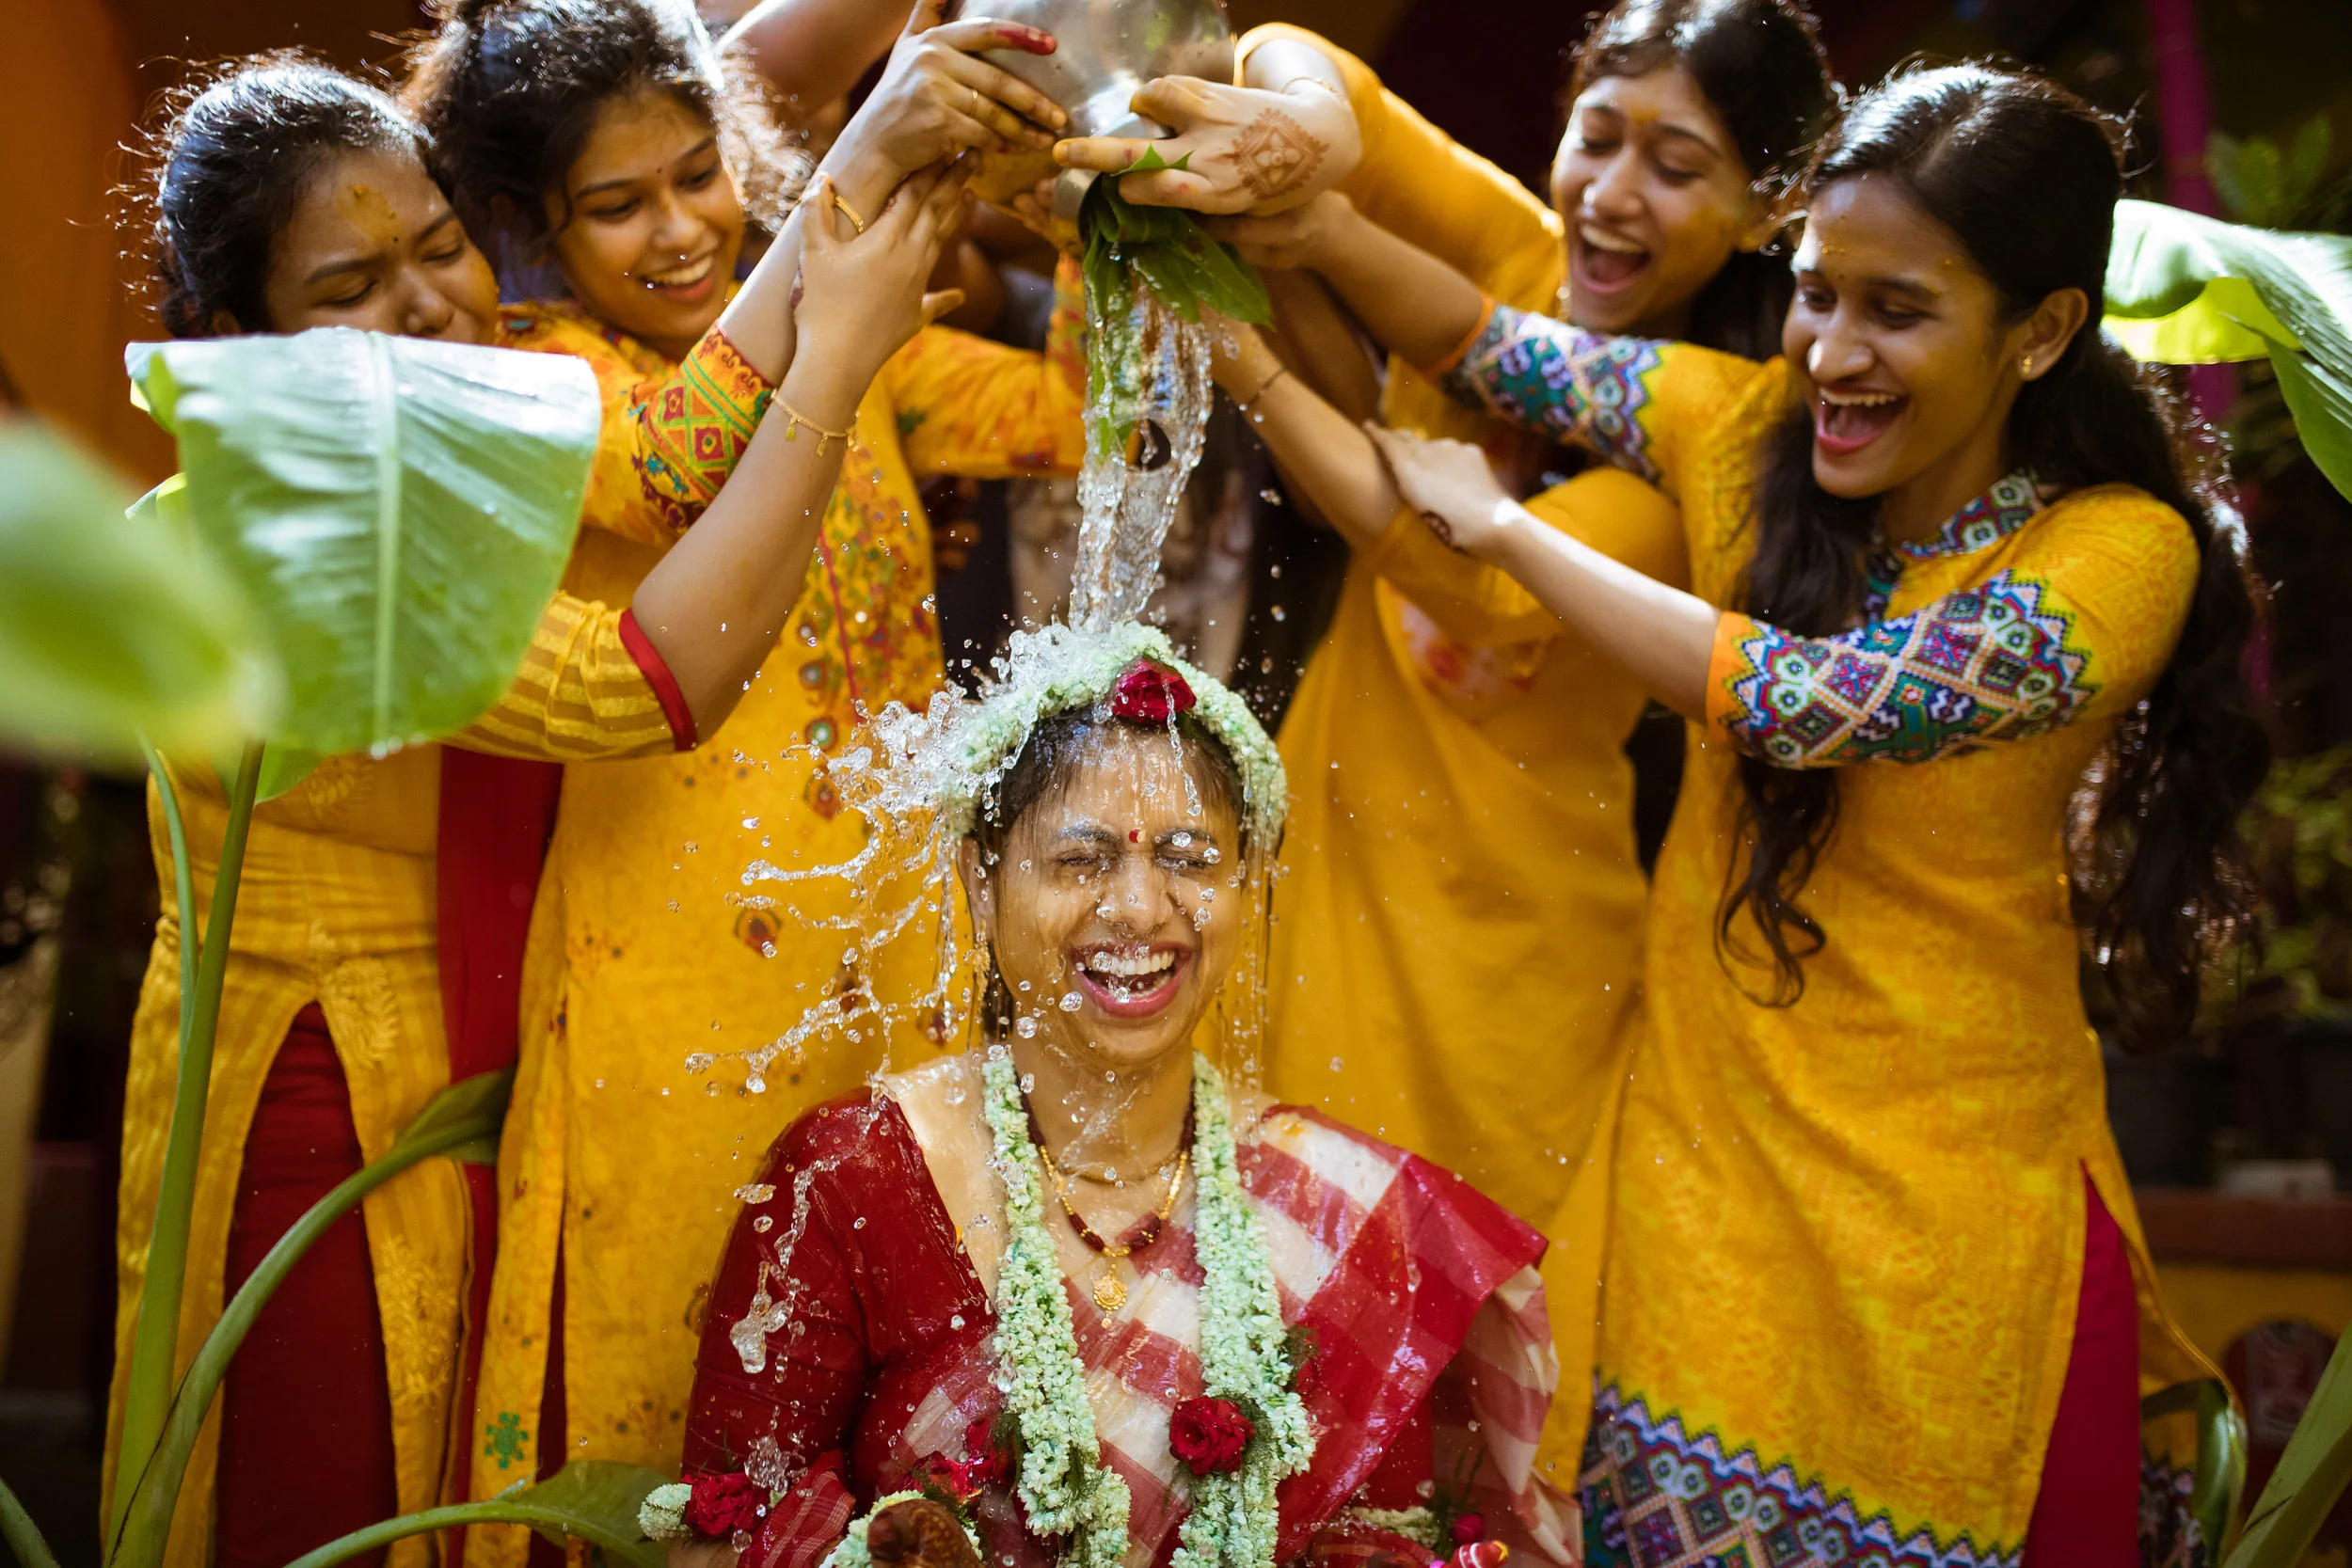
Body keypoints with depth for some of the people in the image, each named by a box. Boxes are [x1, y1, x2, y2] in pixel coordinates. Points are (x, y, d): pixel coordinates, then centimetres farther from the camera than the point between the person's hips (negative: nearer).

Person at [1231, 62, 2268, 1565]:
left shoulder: (2123, 551, -15)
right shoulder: (1749, 425, -2)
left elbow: (1811, 701, -25)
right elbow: (1481, 335, 3)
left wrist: (1500, 524, -16)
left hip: (1944, 1215, -3)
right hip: (1707, 1159, 4)